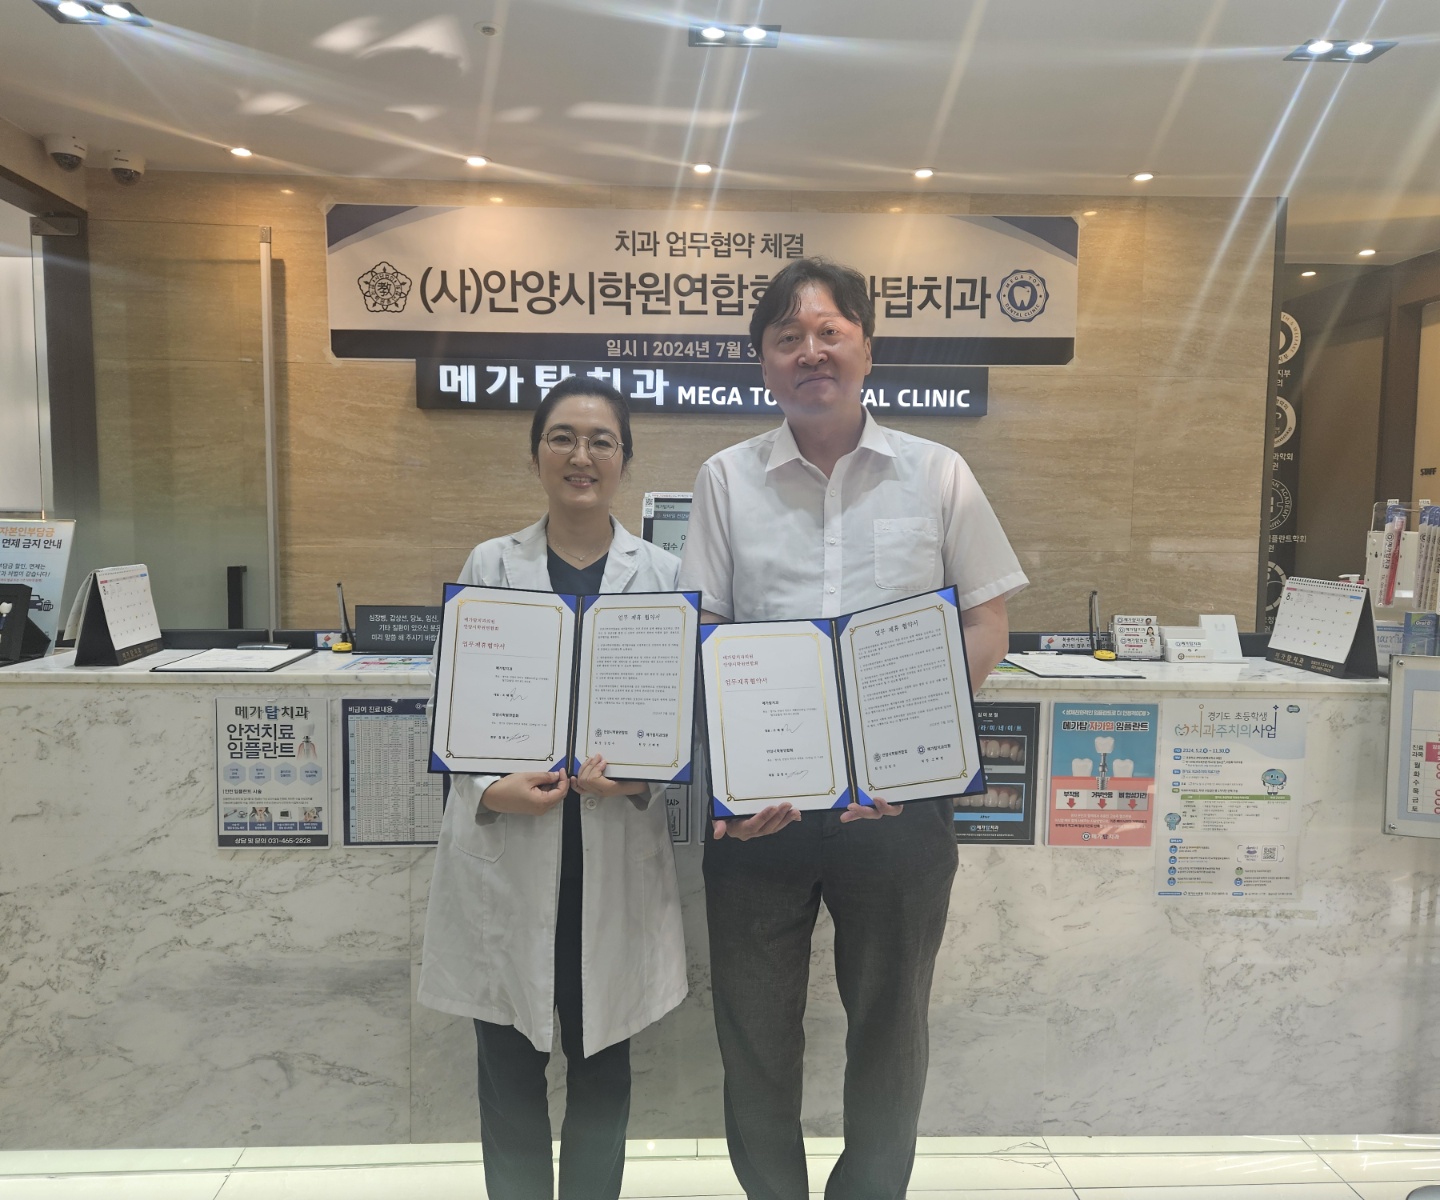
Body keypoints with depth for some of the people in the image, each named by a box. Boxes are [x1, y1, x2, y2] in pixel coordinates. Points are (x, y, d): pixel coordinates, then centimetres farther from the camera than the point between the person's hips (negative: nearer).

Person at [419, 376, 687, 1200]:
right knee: (510, 1063, 12)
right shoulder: (489, 566, 3)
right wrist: (487, 790, -14)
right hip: (504, 848, 0)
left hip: (616, 852, 0)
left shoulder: (664, 574, 2)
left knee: (602, 1060, 14)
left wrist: (642, 775, -17)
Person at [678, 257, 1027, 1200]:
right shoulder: (727, 480, 3)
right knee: (755, 1025, 14)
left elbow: (988, 627, 3)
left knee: (890, 1020, 17)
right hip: (755, 797, 1)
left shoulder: (938, 475, 2)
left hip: (902, 798, 0)